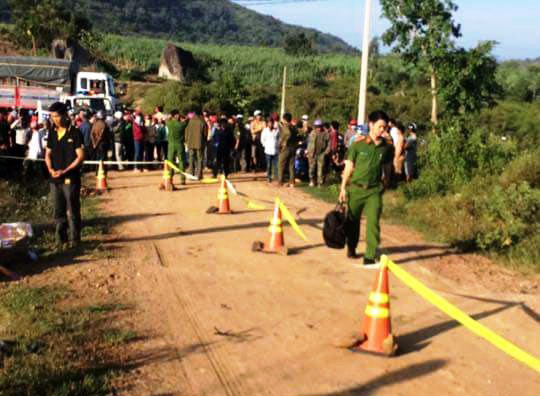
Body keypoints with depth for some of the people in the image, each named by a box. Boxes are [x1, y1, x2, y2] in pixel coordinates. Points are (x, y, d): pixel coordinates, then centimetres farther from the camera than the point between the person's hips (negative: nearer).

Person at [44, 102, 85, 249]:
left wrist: (64, 171, -15)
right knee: (58, 211, 11)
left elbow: (80, 156, -10)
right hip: (55, 179, 5)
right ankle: (60, 239, 21)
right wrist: (50, 169, -4)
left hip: (71, 179, -5)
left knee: (73, 211, 0)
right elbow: (48, 154, 15)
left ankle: (75, 240, 9)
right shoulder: (52, 133, 10)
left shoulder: (75, 133, -7)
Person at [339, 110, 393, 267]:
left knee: (373, 223, -10)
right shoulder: (358, 144, -6)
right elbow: (349, 167, -2)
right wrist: (343, 187, -2)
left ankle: (370, 258, -6)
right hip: (356, 188, -1)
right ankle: (351, 249, 38)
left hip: (374, 191, 1)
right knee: (352, 222, 14)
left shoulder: (386, 147, 0)